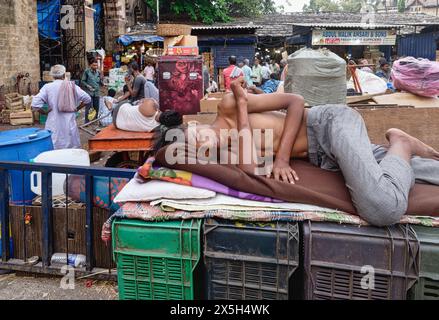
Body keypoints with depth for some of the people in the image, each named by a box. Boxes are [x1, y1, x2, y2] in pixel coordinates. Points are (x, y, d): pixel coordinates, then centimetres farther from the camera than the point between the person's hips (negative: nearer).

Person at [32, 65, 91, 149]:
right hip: (70, 125, 2)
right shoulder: (72, 86, 0)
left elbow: (35, 104, -13)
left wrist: (45, 112, 2)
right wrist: (76, 108, 10)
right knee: (72, 148, 13)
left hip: (54, 125, -1)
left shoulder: (47, 87, -4)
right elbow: (87, 99, 3)